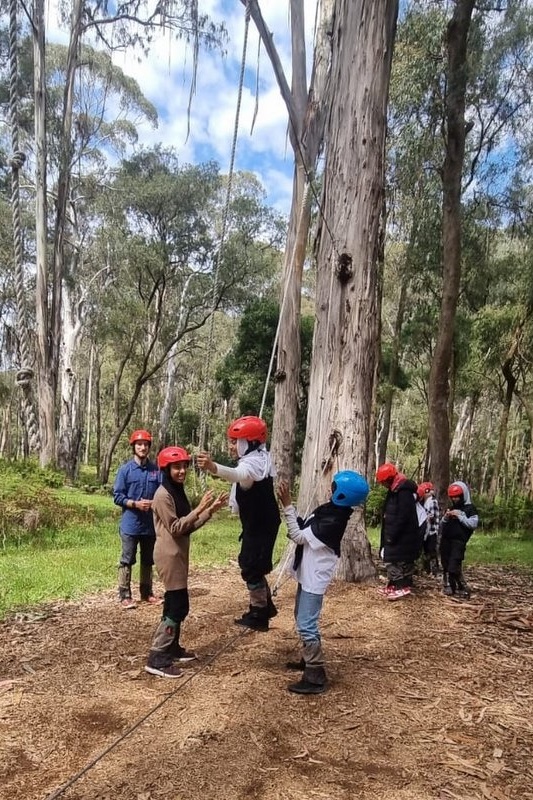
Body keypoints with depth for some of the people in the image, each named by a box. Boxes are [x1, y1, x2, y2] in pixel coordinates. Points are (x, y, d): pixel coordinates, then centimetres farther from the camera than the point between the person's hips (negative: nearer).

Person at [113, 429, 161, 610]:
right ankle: (125, 595, 11)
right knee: (127, 560, 2)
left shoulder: (156, 469, 1)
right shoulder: (125, 469, -5)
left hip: (151, 524, 3)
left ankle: (146, 592, 27)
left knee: (148, 560, 15)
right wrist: (136, 504, -18)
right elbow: (117, 496, -6)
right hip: (131, 524, -3)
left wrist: (154, 503, -14)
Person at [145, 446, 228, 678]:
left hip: (178, 555, 9)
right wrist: (200, 508, -23)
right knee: (177, 606, -8)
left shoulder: (178, 492, 13)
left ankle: (172, 648, 27)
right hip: (169, 556, -9)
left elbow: (188, 527, 12)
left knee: (176, 605, 16)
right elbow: (175, 528, -21)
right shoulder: (163, 495, -16)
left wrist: (210, 510, 3)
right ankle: (156, 659, -3)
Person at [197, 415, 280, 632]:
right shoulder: (262, 458, 7)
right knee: (253, 564, 21)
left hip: (258, 526, -11)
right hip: (263, 522, 11)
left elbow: (238, 475, -52)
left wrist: (213, 467, -69)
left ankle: (258, 615, 14)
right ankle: (265, 606, 35)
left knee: (251, 568, 1)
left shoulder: (251, 463, -26)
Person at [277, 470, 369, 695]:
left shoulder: (333, 521, -26)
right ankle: (308, 659, 38)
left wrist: (287, 506, -22)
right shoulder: (328, 510, 3)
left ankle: (316, 677, -1)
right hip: (308, 574, 10)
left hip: (315, 578, -10)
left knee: (307, 626, -9)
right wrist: (288, 506, -6)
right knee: (302, 619, 22)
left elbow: (299, 537, -22)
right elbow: (303, 530, 6)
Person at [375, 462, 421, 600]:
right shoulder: (395, 490, 13)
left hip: (402, 536, -10)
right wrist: (389, 535, 14)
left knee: (395, 560, -7)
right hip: (398, 535, 10)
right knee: (391, 559, 14)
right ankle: (394, 586, 23)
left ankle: (403, 587, -1)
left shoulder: (404, 491, -20)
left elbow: (402, 517, -24)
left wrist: (391, 535, -20)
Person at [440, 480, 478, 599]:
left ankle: (463, 588, 1)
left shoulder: (470, 508, 2)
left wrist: (460, 516, -14)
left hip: (458, 541, -6)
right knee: (446, 566, 5)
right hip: (445, 540, 6)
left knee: (454, 567, -15)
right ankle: (449, 587, 16)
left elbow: (474, 524, -10)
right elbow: (442, 526, 21)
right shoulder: (450, 508, 18)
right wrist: (445, 518, 0)